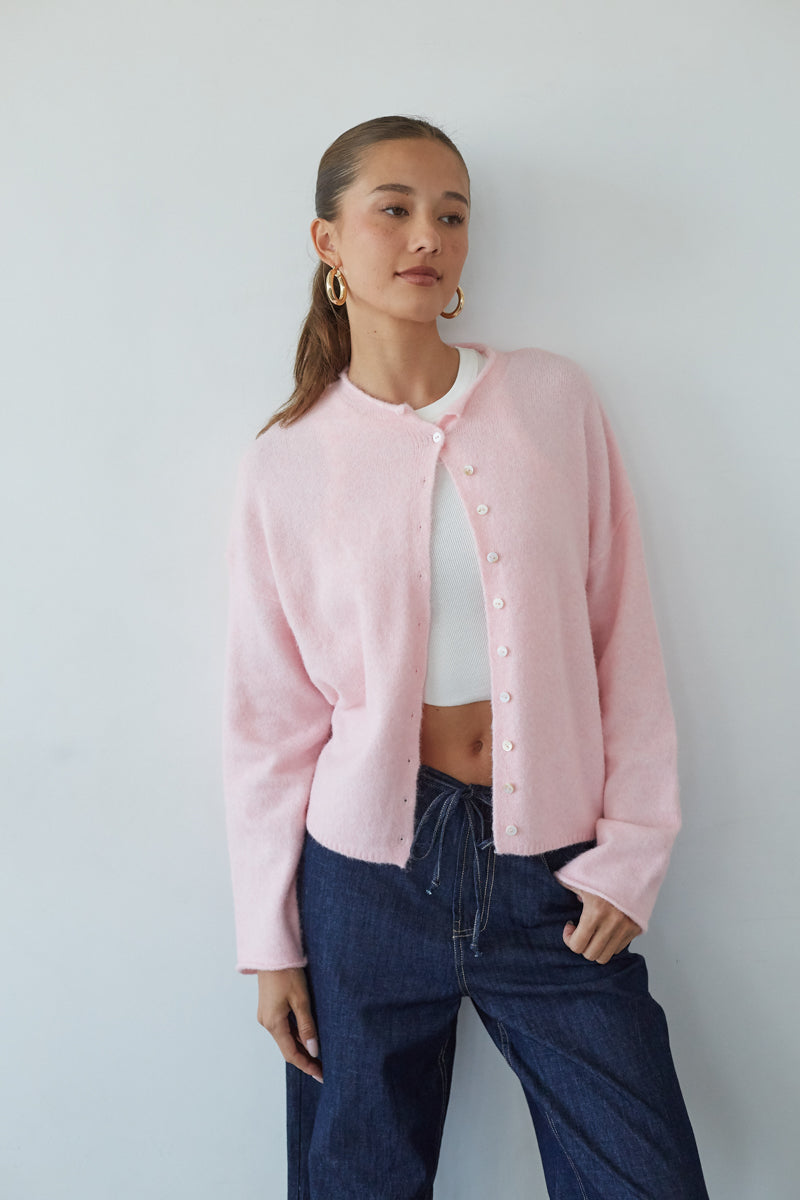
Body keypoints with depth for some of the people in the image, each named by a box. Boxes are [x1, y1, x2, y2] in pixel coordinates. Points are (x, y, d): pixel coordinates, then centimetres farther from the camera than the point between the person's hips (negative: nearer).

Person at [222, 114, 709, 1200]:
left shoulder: (555, 399, 0)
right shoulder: (287, 461, -1)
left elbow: (625, 639, 2)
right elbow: (268, 713, 2)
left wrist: (632, 852, -3)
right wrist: (271, 942, 4)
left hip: (551, 867, 1)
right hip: (369, 865, 0)